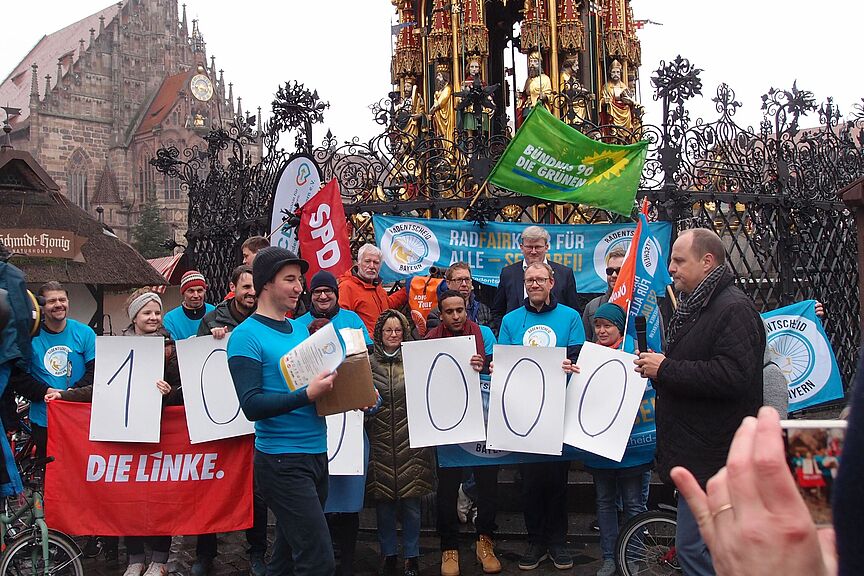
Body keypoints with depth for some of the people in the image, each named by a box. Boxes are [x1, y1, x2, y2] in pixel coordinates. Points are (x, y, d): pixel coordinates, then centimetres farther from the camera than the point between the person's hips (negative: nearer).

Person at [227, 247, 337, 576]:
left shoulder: (300, 329, 13)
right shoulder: (246, 336, -9)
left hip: (317, 453, 8)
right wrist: (307, 395, -26)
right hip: (282, 460, -7)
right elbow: (252, 406, -17)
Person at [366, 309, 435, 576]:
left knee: (411, 502, 6)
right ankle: (388, 555, 24)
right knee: (384, 503, 7)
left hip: (410, 441, 0)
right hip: (380, 441, 0)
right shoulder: (369, 362, 5)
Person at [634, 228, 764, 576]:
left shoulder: (733, 309, -15)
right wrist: (655, 366, 10)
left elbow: (733, 376, -28)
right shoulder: (694, 306, 17)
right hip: (695, 451, 11)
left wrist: (666, 369, -21)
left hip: (712, 455, -11)